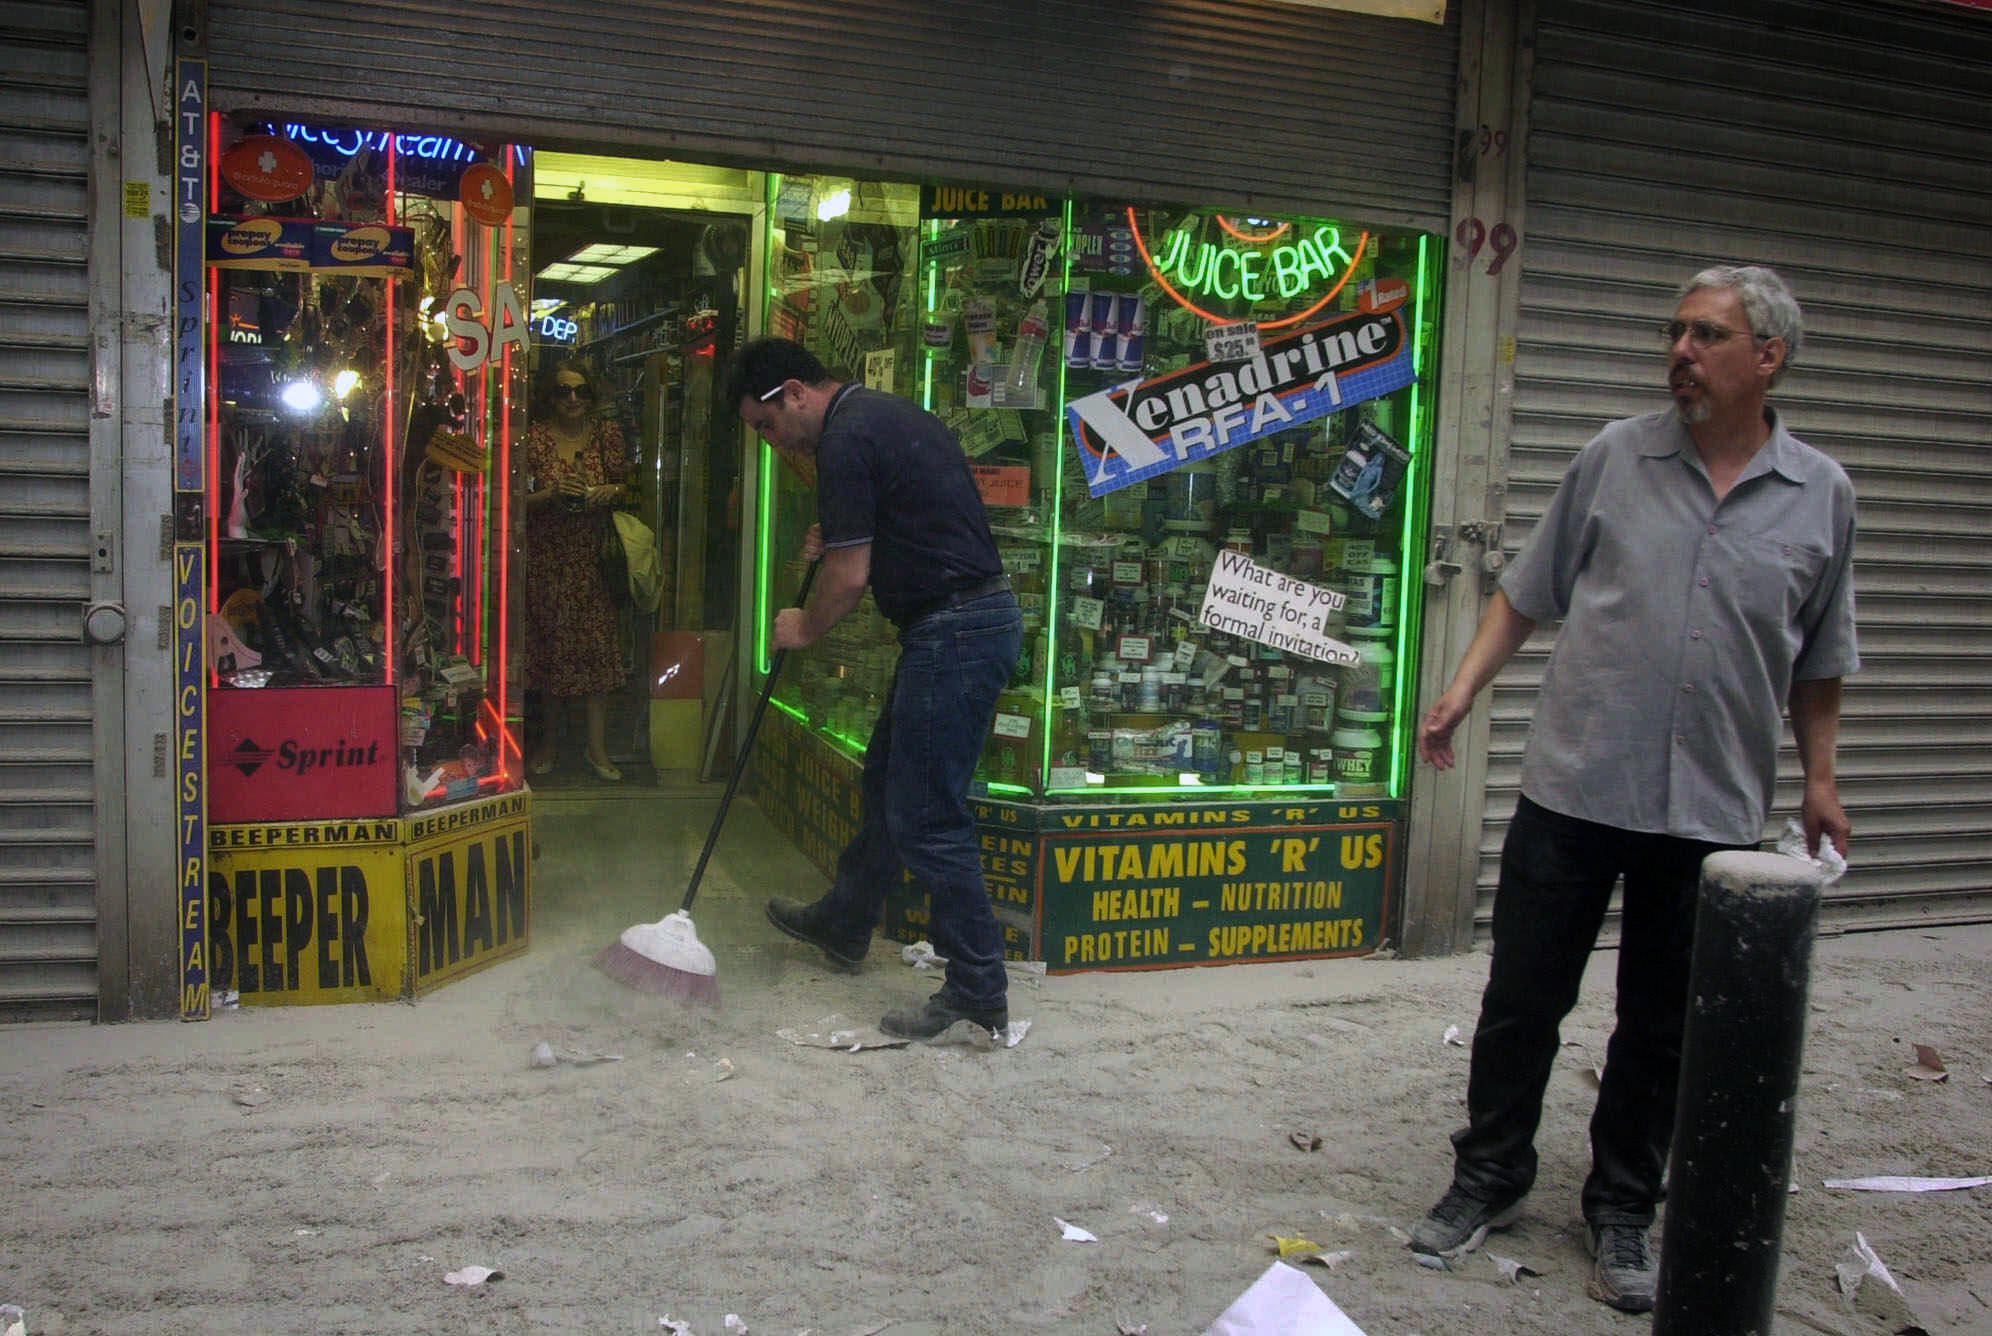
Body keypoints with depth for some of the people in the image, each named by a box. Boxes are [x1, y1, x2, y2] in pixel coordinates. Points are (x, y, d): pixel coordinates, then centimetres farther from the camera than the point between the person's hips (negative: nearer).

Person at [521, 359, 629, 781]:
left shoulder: (608, 434, 5)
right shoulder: (535, 437, -1)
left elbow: (628, 486, 12)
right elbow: (518, 500, -1)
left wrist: (609, 492, -9)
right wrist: (553, 494, -18)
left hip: (594, 557, 1)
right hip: (546, 557, -1)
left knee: (598, 644, -2)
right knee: (551, 646, 4)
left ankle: (597, 746, 5)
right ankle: (547, 738, 19)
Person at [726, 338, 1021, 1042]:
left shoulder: (845, 438, -14)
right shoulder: (889, 413, 17)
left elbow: (850, 577, -15)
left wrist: (804, 627, 4)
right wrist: (836, 538, 15)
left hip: (952, 632, -11)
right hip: (980, 614, 11)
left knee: (925, 816, -5)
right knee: (886, 778, 23)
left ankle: (978, 989, 2)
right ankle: (843, 923, 40)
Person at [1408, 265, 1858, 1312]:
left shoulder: (1821, 494, 4)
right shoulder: (1617, 457, 1)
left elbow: (1819, 658, 12)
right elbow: (1529, 591, 6)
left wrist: (1819, 778, 10)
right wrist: (1465, 687, -4)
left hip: (1711, 810, 1)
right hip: (1572, 790, 0)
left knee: (1663, 1029, 11)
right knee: (1521, 1001, 8)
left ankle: (1622, 1211, 29)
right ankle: (1489, 1180, 27)